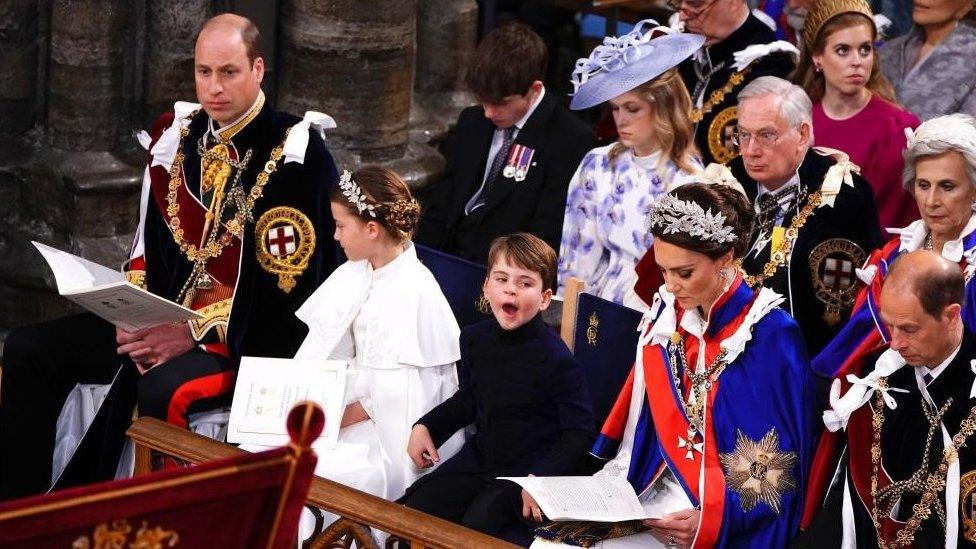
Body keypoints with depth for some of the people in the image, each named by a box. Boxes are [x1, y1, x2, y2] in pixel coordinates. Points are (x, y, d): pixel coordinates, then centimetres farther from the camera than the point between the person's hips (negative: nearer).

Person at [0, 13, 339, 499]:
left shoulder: (294, 156, -13)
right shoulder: (176, 135, 8)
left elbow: (289, 286, -16)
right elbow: (147, 247, 14)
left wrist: (195, 334, -20)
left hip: (250, 339, -7)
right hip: (161, 318, 7)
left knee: (163, 389, -37)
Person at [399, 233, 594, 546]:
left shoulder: (556, 360, -19)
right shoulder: (474, 339, 0)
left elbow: (579, 432, -15)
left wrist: (541, 478, -26)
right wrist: (425, 427, 4)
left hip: (530, 471, -6)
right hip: (480, 459, 6)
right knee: (414, 511, -4)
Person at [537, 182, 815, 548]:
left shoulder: (771, 337, -12)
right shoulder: (666, 316, 7)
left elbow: (779, 467, -12)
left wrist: (712, 519, -22)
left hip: (726, 516, -6)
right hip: (652, 494, 6)